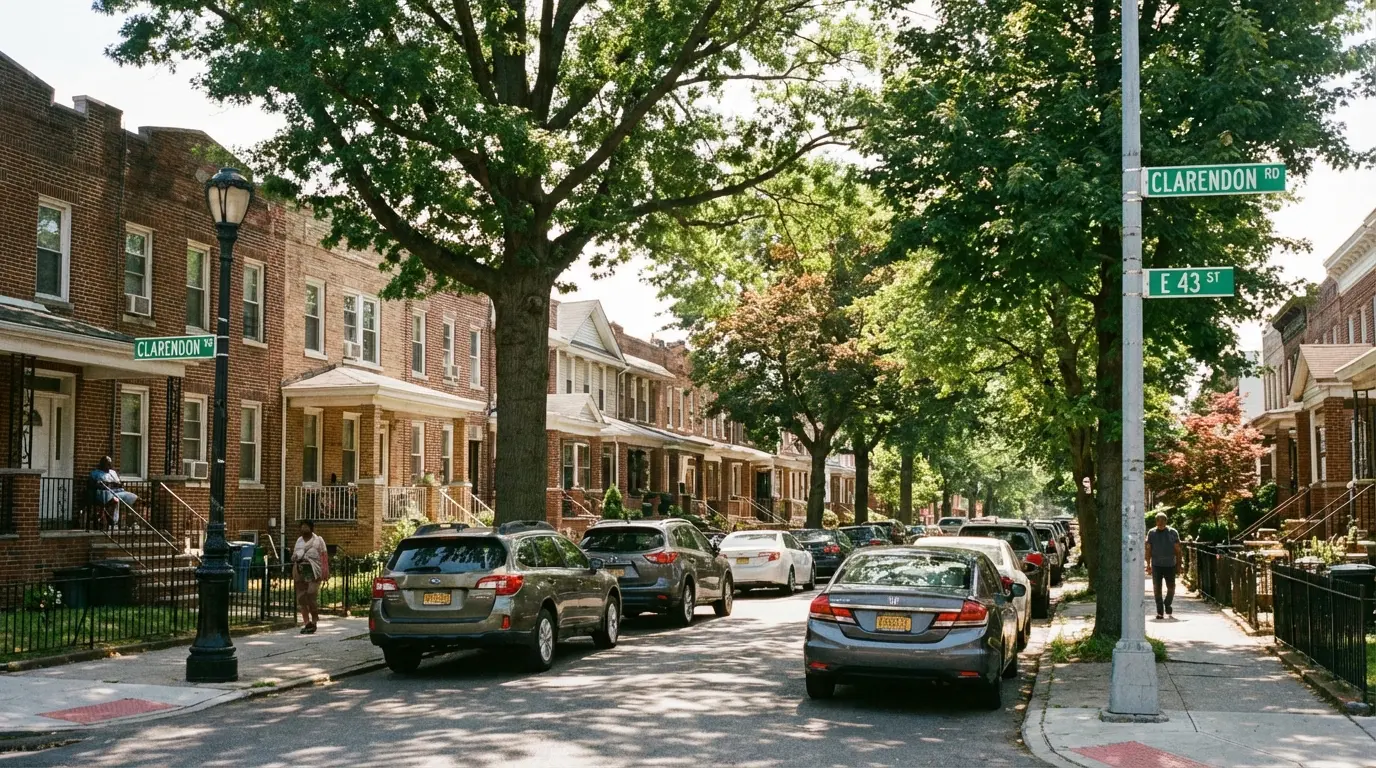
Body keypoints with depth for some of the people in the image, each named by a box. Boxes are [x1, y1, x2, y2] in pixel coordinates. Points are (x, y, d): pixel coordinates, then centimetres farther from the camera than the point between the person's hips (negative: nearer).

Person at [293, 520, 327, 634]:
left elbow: (324, 557, -4)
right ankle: (306, 622, 7)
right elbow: (294, 557, 23)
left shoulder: (318, 540, 3)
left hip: (313, 572, -5)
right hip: (300, 572, 5)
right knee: (301, 598, 1)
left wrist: (324, 572, -13)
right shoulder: (299, 541, 19)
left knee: (312, 596, -11)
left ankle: (314, 622, -1)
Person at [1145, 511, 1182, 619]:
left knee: (1171, 588, 2)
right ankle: (1160, 611, 5)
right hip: (1156, 565, 0)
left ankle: (1167, 604, 29)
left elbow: (1177, 550, 4)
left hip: (1170, 565, 0)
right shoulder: (1151, 533, 6)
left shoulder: (1172, 532, 3)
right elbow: (1148, 550, 9)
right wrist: (1148, 564, 4)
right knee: (1157, 588, -2)